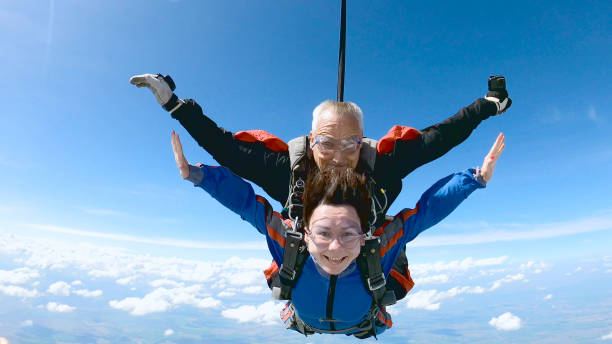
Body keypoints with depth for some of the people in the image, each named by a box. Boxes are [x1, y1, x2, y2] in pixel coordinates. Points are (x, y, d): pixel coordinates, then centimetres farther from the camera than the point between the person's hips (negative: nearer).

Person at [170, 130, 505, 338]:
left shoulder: (378, 248, -45)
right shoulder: (290, 244, -45)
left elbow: (429, 206, -37)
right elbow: (243, 199, -38)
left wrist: (478, 177, -41)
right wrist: (193, 172, -44)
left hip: (365, 327, 0)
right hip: (303, 325, 0)